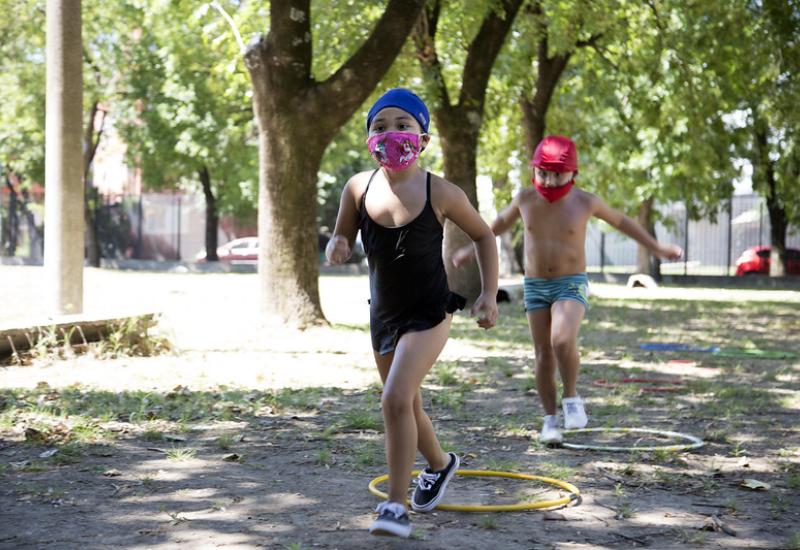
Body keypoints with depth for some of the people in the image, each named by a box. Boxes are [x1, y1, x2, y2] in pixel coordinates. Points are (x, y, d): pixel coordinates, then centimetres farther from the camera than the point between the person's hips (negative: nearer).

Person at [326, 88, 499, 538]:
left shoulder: (439, 193, -15)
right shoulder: (359, 188, -8)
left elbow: (483, 235, 0)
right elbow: (343, 239, 6)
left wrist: (489, 294, -6)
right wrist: (338, 247, -19)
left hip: (429, 314, -5)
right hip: (383, 315, 5)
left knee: (396, 399, -22)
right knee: (406, 406, 21)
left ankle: (397, 506, -13)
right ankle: (440, 464, 50)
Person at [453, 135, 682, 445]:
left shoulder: (584, 202, -9)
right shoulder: (526, 198, -4)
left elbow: (620, 221, 9)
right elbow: (503, 221, 18)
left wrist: (656, 248, 15)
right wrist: (473, 248, 27)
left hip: (572, 284, -3)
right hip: (535, 286, 3)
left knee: (563, 341, -27)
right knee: (544, 355, 3)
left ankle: (571, 397, -2)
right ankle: (550, 419, 16)